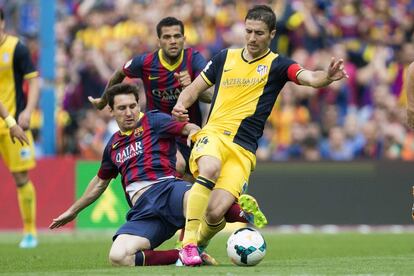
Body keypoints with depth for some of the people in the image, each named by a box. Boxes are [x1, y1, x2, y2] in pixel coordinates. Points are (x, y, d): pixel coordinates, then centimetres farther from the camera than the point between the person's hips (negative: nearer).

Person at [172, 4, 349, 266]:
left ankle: (199, 244, 16)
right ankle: (188, 242, -27)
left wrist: (327, 77, -37)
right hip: (213, 135, 1)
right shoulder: (225, 57, 14)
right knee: (210, 168, -36)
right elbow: (194, 89, 21)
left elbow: (310, 78, -14)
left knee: (216, 212, -20)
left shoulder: (277, 65, 5)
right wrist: (181, 106, -1)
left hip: (243, 150, -1)